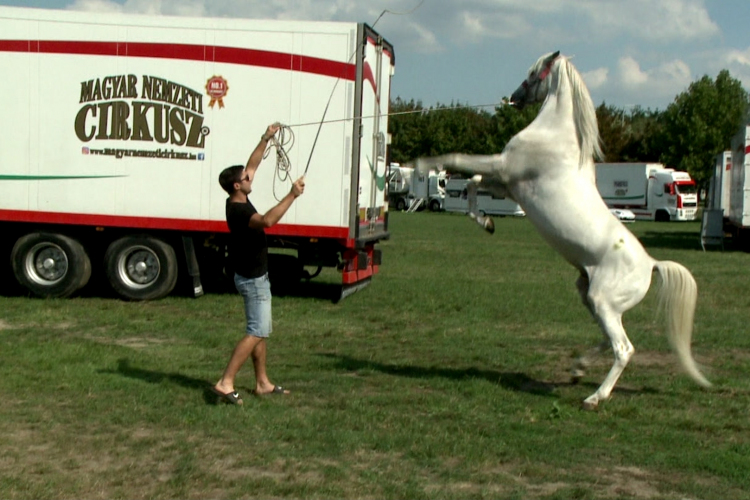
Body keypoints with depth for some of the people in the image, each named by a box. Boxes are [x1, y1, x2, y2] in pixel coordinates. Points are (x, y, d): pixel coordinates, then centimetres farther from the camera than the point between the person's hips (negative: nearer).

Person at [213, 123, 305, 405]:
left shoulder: (238, 201, 3)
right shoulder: (238, 211, -24)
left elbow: (252, 165, 15)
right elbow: (266, 220, -44)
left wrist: (266, 139, 11)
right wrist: (292, 196, -41)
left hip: (255, 276, 10)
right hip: (252, 278, -10)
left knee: (260, 330, 14)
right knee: (256, 332, -10)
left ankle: (262, 383, 20)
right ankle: (226, 383, -13)